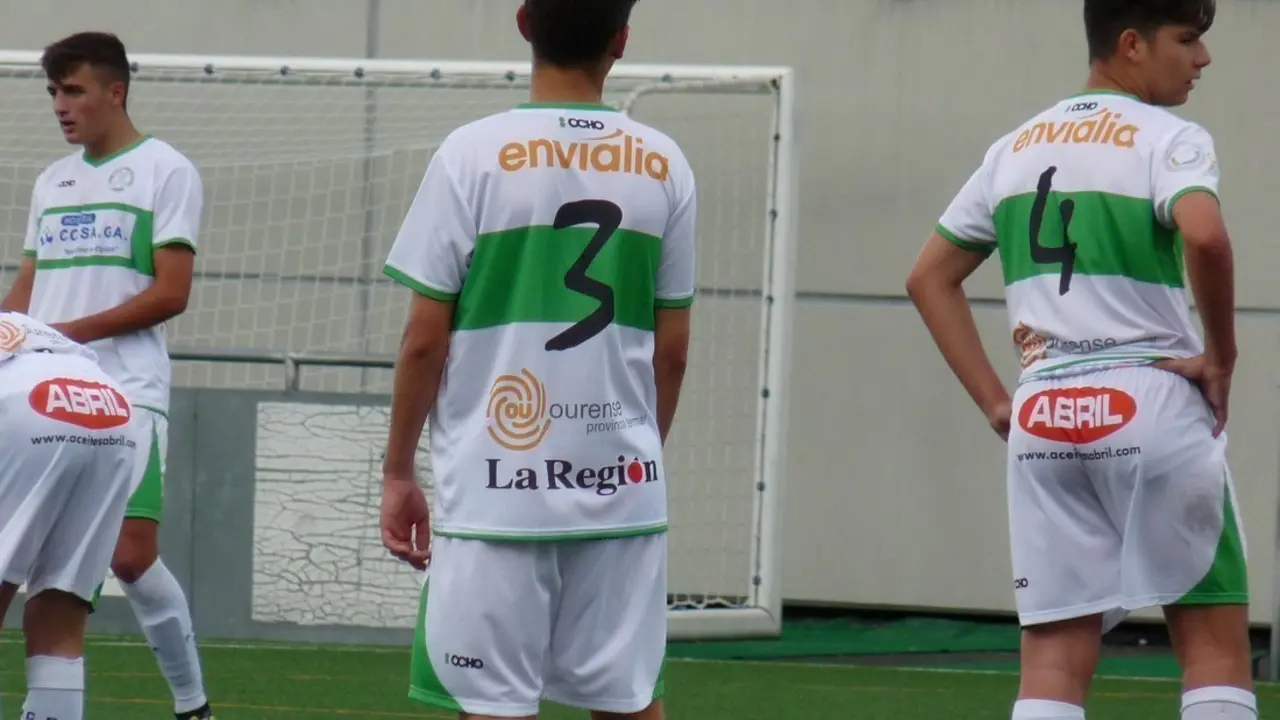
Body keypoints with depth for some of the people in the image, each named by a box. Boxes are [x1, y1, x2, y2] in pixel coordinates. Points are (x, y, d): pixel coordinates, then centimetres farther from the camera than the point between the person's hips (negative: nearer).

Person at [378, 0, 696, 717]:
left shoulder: (474, 155, -5)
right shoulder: (665, 166, 5)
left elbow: (425, 341, -4)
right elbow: (673, 351, 10)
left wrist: (398, 472, 6)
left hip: (498, 487, -3)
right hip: (624, 485, 3)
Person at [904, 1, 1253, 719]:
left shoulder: (1015, 148, 16)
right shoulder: (1168, 139, -4)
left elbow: (931, 277, 19)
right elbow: (1203, 233, -25)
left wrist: (995, 401, 14)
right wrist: (1222, 354, -11)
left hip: (1042, 414, 5)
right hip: (1151, 400, -5)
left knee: (1054, 658, 3)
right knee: (1216, 639, 4)